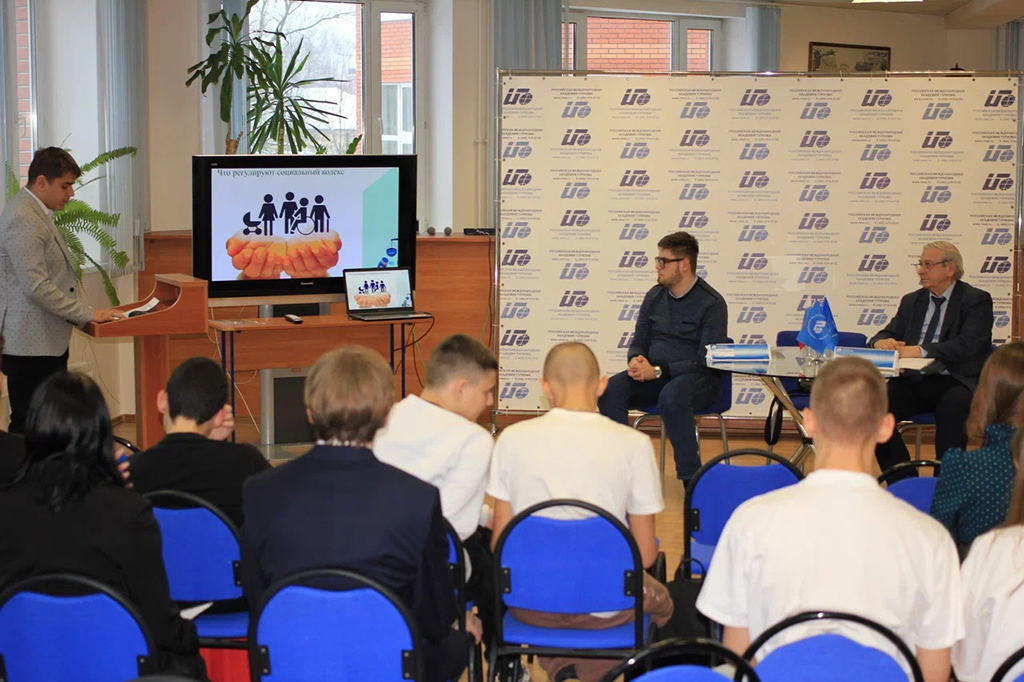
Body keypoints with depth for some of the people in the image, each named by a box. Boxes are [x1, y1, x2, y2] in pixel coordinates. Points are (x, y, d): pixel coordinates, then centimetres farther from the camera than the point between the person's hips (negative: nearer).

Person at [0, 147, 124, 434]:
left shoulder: (37, 214, 15)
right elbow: (36, 287, -23)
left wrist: (85, 312, 14)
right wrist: (88, 314, -17)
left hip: (49, 343, 10)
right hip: (31, 345, -10)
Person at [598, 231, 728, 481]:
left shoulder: (712, 303, -9)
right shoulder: (655, 296, 10)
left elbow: (706, 360, -15)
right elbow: (639, 342, 15)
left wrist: (658, 371, -23)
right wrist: (636, 360, -11)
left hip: (699, 379, -5)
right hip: (654, 377, 6)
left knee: (671, 395, -39)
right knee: (611, 389, -23)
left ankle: (691, 478, -29)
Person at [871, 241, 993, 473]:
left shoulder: (977, 301, 1)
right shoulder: (911, 301, 20)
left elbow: (966, 345, -16)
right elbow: (888, 334, 16)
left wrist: (921, 351, -28)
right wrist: (881, 342, -11)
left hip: (957, 383, -5)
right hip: (916, 381, 5)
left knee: (953, 404, -38)